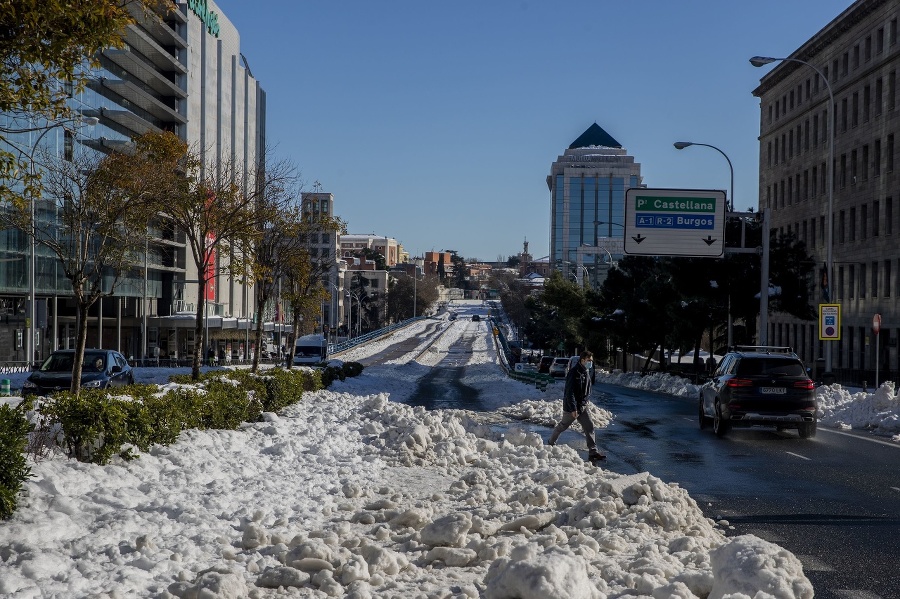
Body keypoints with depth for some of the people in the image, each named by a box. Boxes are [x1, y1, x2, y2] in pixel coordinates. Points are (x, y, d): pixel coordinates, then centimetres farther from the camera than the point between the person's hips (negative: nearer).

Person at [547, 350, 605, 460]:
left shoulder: (586, 372, 6)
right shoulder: (574, 372, -22)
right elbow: (569, 392, -24)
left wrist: (586, 402, 19)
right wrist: (573, 409, -25)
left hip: (583, 406, 7)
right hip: (571, 406, -7)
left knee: (589, 427, -3)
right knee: (563, 426, 11)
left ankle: (593, 452, -5)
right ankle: (550, 443, 33)